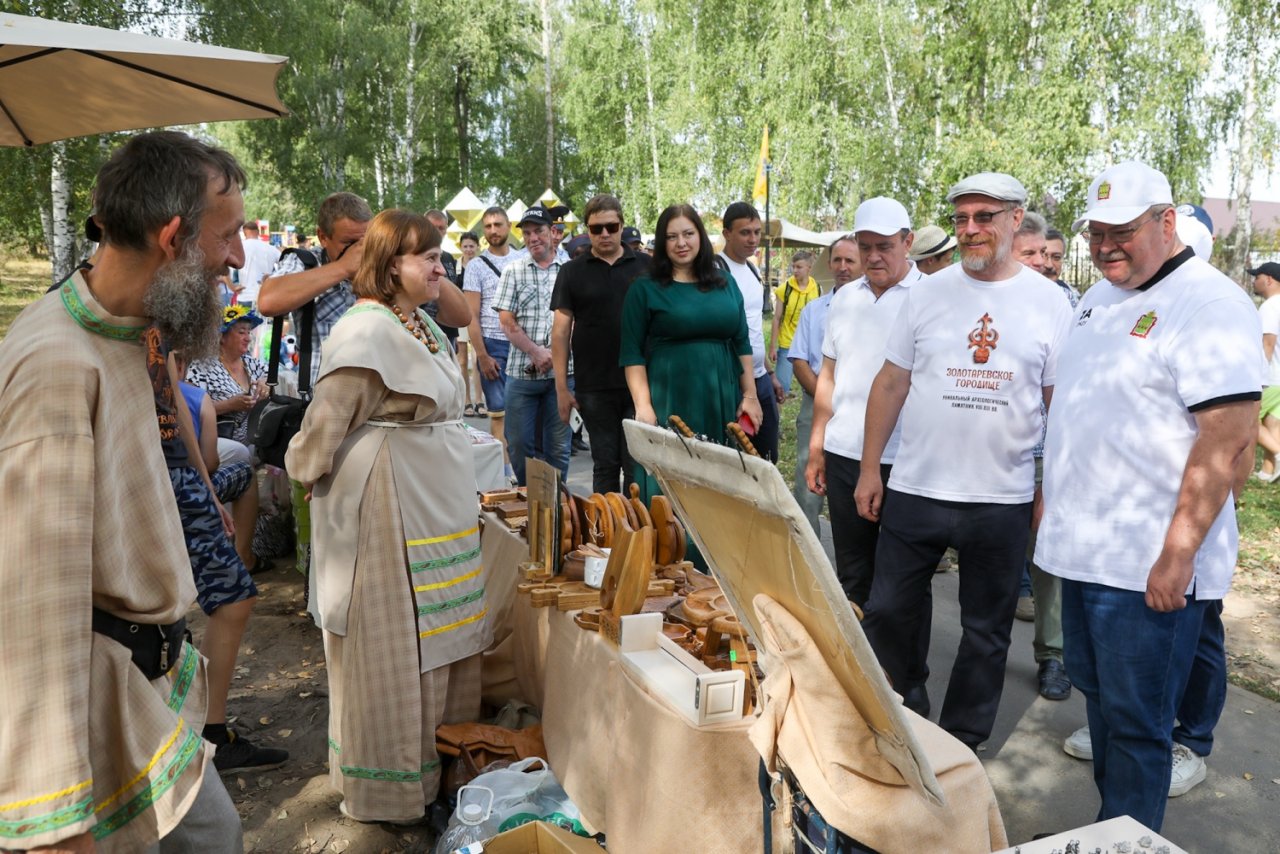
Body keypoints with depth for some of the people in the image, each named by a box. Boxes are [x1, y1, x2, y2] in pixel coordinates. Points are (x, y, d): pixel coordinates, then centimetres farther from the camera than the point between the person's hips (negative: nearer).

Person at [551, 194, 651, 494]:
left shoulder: (645, 266, 5)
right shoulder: (572, 272, 5)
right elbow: (561, 330, 4)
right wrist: (561, 388, -2)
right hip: (594, 388, 0)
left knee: (638, 467, 1)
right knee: (605, 465, 10)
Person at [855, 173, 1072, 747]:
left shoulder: (1049, 303, 0)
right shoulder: (927, 294, 2)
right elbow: (891, 383, 5)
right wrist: (870, 468, 2)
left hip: (1003, 499, 0)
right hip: (914, 490, 1)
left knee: (986, 632, 12)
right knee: (887, 614, 10)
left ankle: (961, 743, 31)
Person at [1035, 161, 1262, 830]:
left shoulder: (1210, 305, -14)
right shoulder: (1099, 297, 12)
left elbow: (1229, 441, -20)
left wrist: (1177, 555, -21)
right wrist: (1052, 495, 18)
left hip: (1149, 566, -8)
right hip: (1082, 548, 8)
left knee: (1135, 721, 2)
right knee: (1098, 694, 19)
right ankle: (1112, 810, 37)